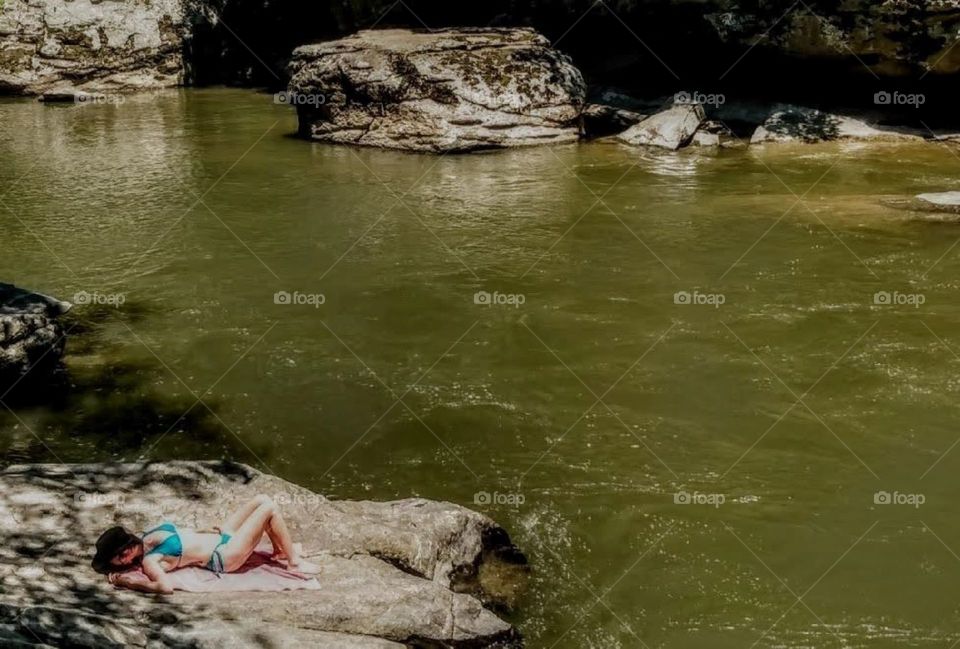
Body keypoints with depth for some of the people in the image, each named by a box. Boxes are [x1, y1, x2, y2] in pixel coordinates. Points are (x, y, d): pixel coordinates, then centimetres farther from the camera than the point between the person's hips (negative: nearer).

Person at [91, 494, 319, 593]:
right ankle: (295, 562, 0)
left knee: (261, 500, 11)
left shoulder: (146, 539, -1)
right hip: (223, 557, -9)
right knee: (269, 508, -13)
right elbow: (166, 586, -41)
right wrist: (130, 582, -36)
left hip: (219, 537, 9)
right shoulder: (149, 561, -24)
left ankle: (281, 551, 25)